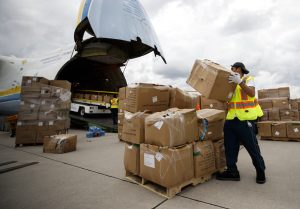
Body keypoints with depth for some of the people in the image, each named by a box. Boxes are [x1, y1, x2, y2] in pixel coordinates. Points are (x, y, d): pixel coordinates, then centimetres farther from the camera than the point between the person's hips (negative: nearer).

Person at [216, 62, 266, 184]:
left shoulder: (248, 79, 3)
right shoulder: (231, 83, 18)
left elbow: (252, 93, -16)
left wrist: (240, 82, -24)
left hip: (245, 117, -6)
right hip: (231, 118, 7)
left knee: (252, 146, 2)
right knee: (230, 146, 6)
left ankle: (260, 171, 23)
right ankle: (232, 171, 15)